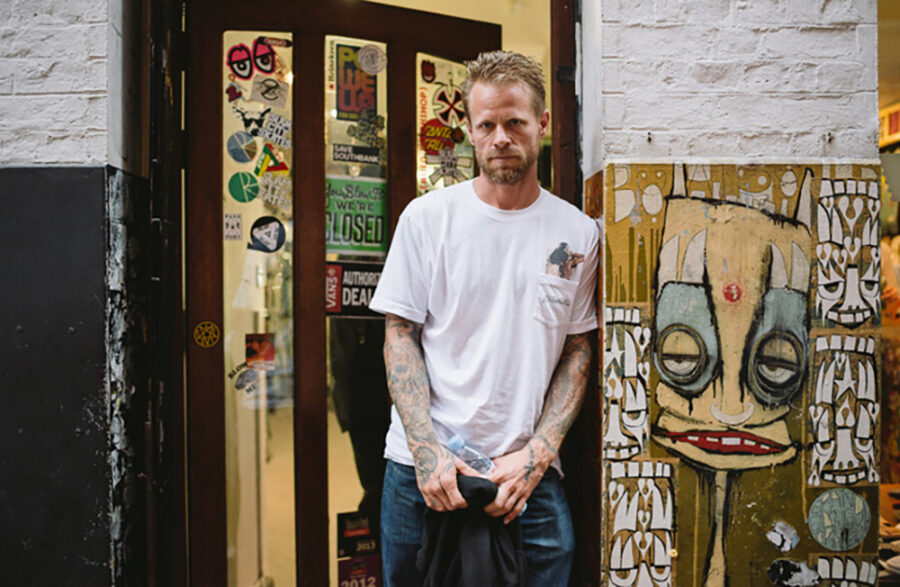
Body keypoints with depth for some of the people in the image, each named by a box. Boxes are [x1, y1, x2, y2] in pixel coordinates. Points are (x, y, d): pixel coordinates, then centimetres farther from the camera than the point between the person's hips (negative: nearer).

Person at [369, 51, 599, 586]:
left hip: (531, 471, 1)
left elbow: (578, 350, 5)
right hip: (423, 465, 0)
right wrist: (425, 449, -11)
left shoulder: (579, 233, 3)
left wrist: (537, 453, -7)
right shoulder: (427, 216, -1)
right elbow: (400, 336, -1)